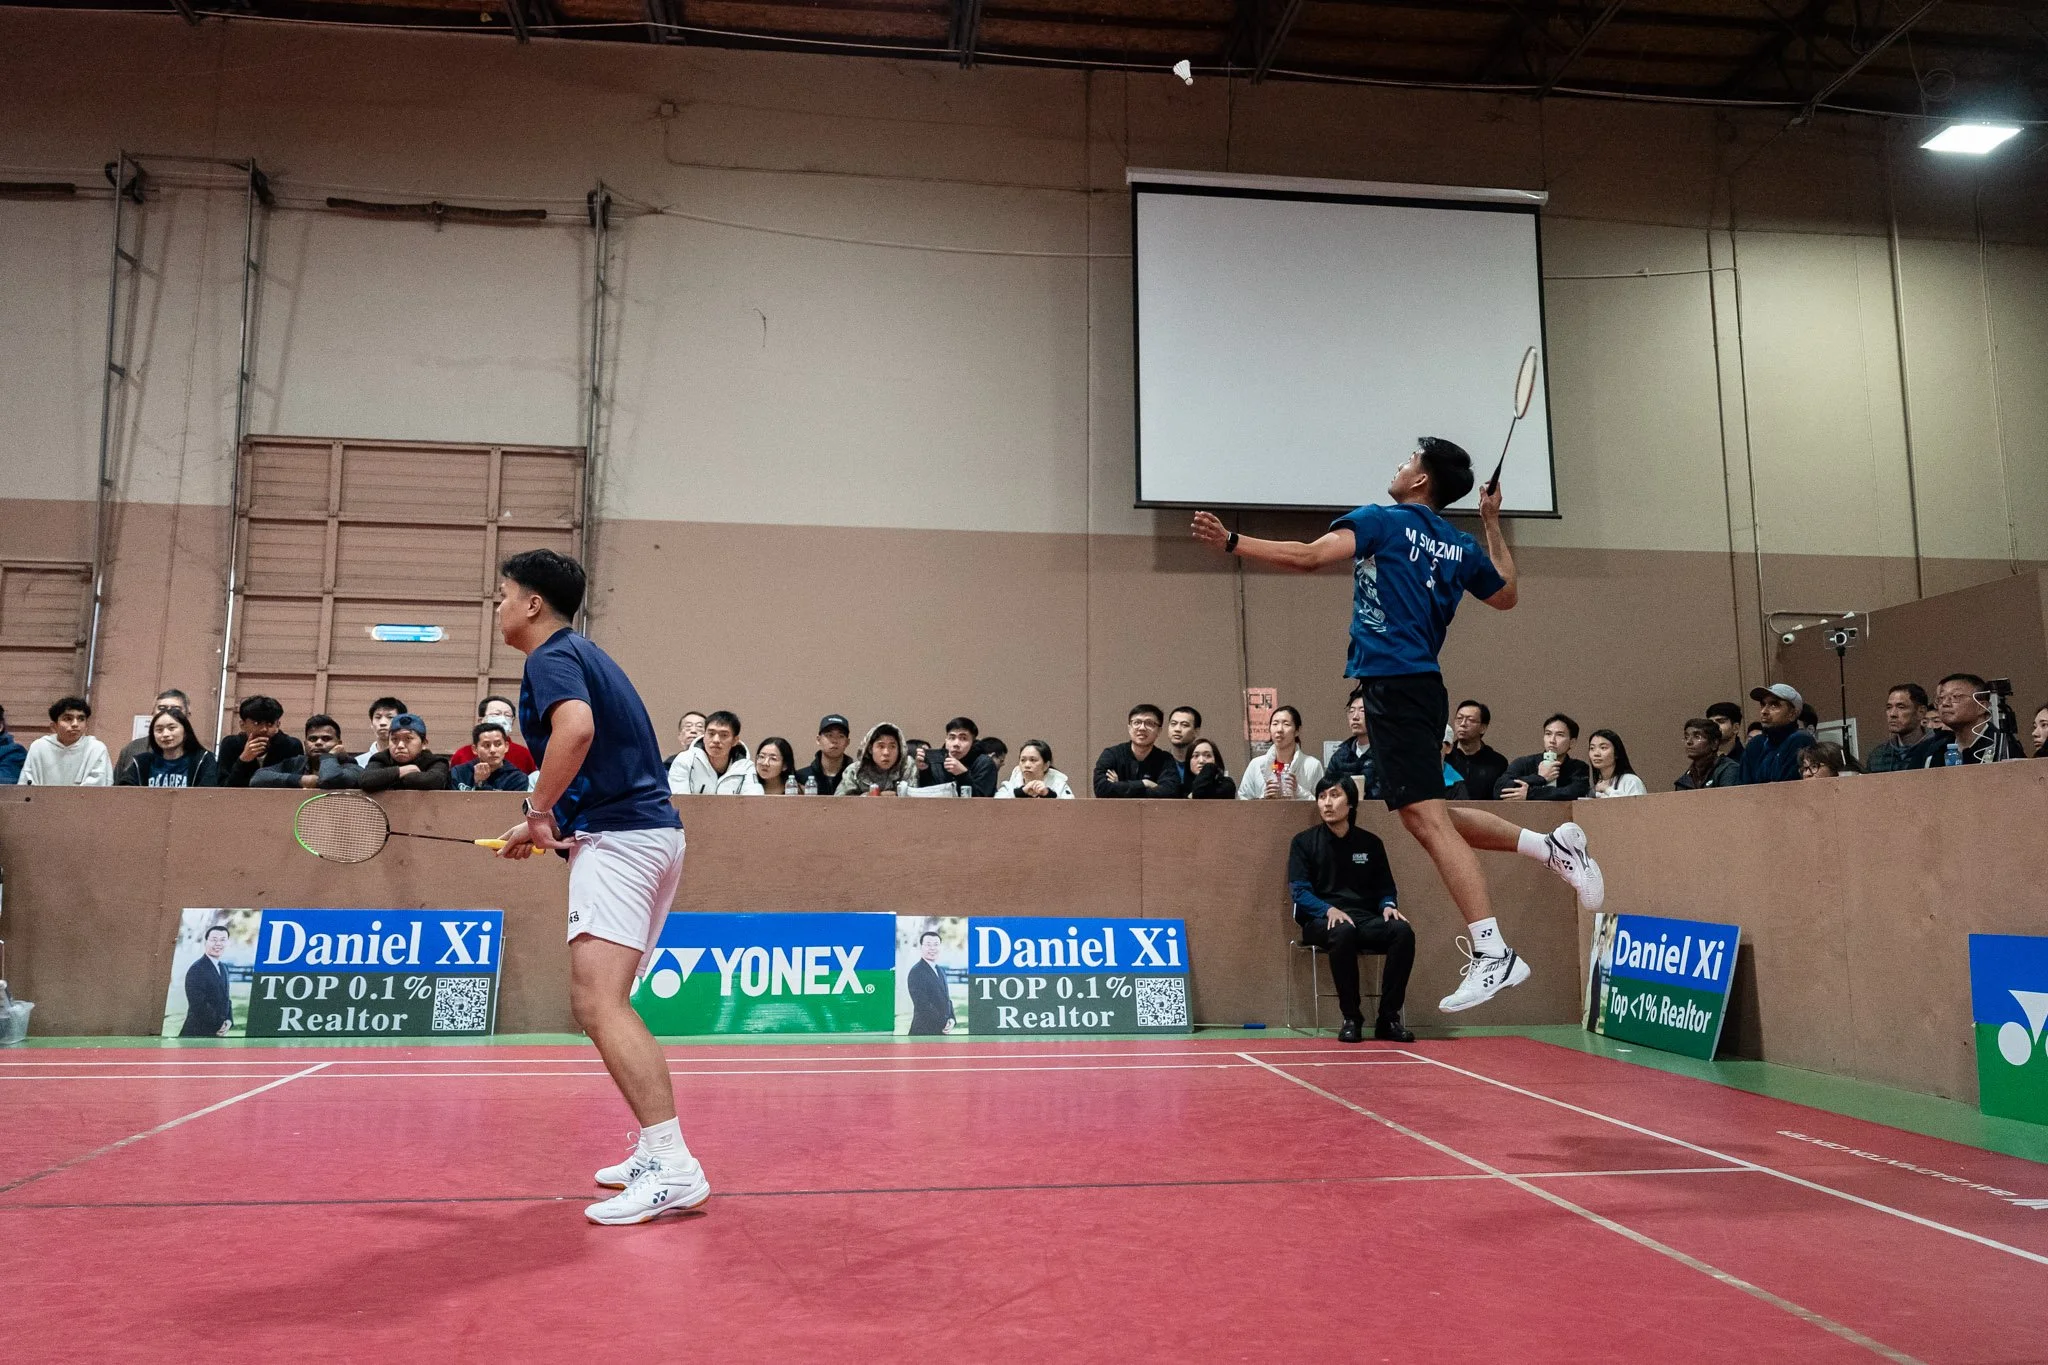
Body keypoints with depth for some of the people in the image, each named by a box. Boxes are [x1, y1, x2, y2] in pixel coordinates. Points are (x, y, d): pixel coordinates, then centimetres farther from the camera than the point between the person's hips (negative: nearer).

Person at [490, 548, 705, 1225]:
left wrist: (538, 812, -17)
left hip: (617, 837, -11)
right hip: (654, 832, 11)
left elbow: (576, 727, -29)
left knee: (598, 1004, -16)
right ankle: (658, 1152, 17)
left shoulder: (551, 657, -7)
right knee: (605, 1004, 15)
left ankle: (673, 1167, -20)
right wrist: (550, 824, 21)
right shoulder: (585, 655, 23)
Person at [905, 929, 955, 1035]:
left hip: (943, 1030, 8)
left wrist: (951, 1019, 0)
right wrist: (943, 1024, -14)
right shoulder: (916, 972, -12)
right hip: (925, 1031, -8)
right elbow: (922, 1004, -18)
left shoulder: (940, 971, 16)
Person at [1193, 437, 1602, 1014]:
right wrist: (1493, 525, 37)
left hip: (1393, 683, -9)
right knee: (1429, 814, 20)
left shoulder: (1383, 521, -2)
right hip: (1424, 685, 9)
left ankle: (1493, 954, -13)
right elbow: (1507, 595, 34)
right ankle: (1553, 844, 18)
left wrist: (1232, 542, -13)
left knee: (1427, 817, -12)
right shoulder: (1460, 545, 18)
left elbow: (1309, 556, -16)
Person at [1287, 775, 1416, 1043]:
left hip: (1367, 921, 3)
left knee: (1402, 931, -28)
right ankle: (1351, 1018, -24)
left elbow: (1385, 887, 20)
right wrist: (1329, 910, -21)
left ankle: (1388, 1018, -21)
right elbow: (1298, 891, -2)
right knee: (1343, 932, -38)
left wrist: (1388, 905, -4)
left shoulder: (1370, 843, 15)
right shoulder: (1304, 842, 5)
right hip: (1321, 921, -3)